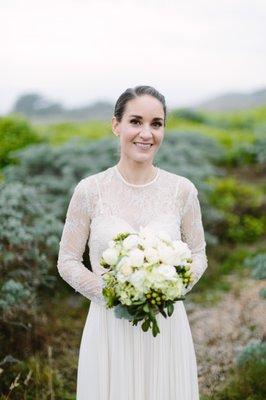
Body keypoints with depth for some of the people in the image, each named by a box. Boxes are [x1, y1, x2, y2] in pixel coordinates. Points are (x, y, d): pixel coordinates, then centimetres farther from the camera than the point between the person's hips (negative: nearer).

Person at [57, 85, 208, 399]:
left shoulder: (182, 190, -4)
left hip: (167, 326, 1)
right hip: (110, 327, -1)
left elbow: (198, 255, 7)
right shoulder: (89, 190, -7)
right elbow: (67, 262, 0)